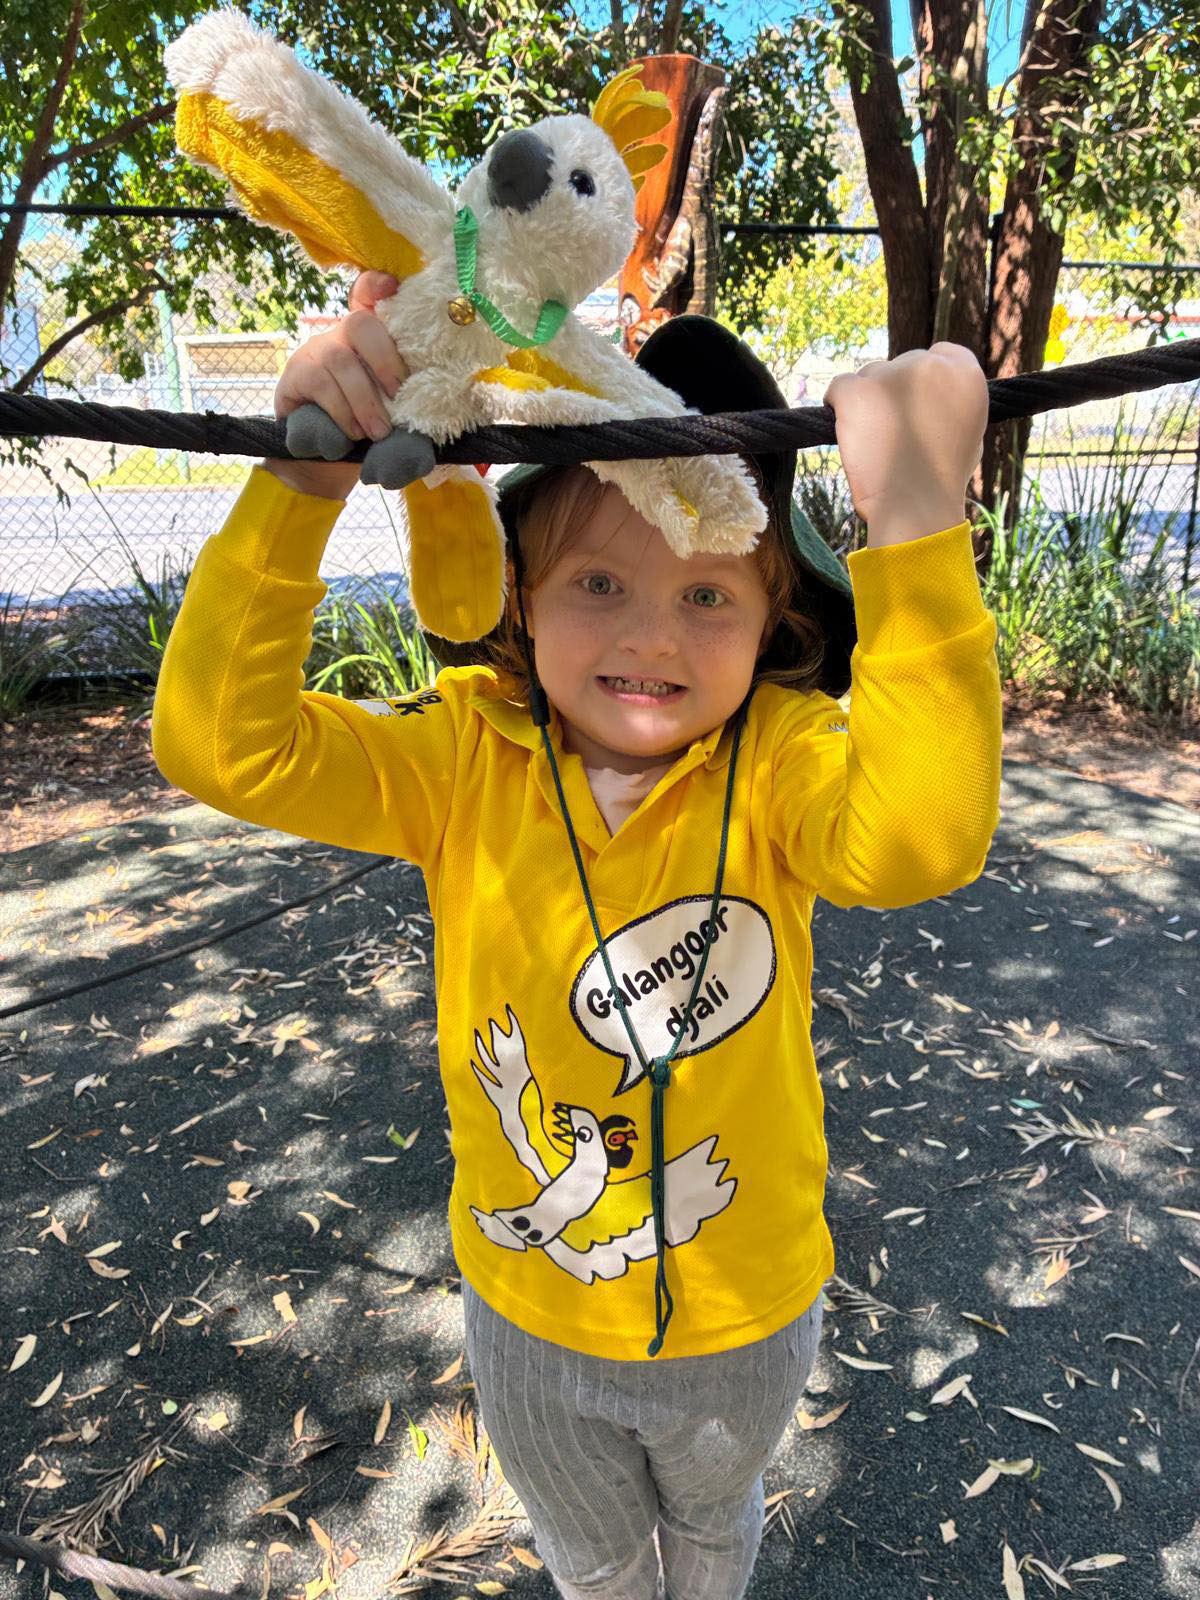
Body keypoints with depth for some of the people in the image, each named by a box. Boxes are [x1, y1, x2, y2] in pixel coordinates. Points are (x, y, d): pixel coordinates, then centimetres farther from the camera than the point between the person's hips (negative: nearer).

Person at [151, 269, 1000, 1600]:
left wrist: (916, 526, -54)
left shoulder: (779, 759, -25)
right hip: (529, 1323, 1)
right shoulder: (466, 758, -20)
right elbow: (223, 744, -30)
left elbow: (917, 837, -45)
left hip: (748, 1318, 0)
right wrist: (300, 485, -41)